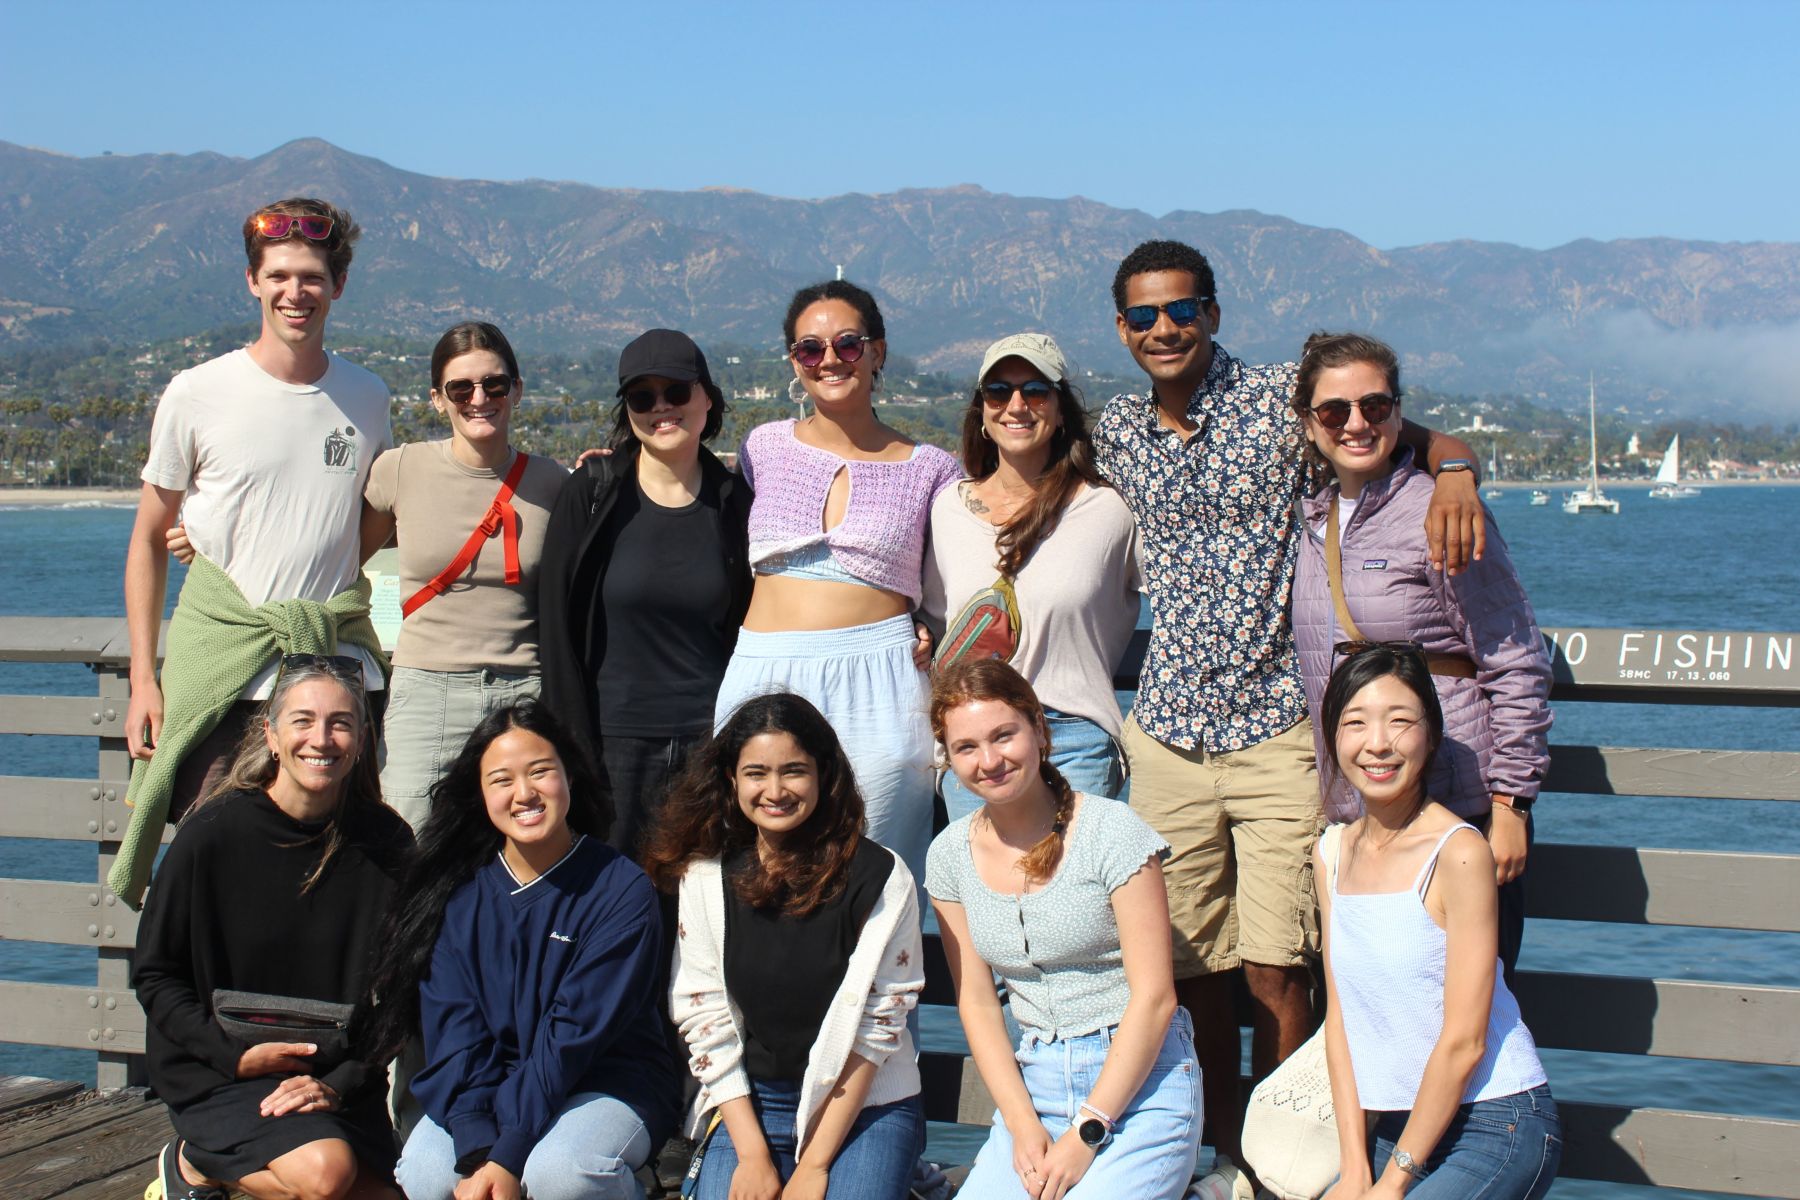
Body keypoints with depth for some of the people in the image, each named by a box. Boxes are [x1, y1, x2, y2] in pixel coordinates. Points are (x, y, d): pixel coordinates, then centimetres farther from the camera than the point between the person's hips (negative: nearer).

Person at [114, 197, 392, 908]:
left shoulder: (368, 399, 7)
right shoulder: (197, 395, 0)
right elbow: (148, 539, 6)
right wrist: (143, 677, 2)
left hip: (337, 668, 2)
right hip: (218, 670, -2)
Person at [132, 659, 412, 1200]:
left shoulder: (385, 842, -3)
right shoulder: (212, 835, -10)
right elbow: (154, 975, -4)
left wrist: (339, 1083, -13)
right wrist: (234, 1054, -15)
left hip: (339, 1075, 4)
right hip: (219, 1072, -4)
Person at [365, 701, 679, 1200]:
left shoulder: (621, 890, -11)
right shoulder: (458, 894, 0)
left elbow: (576, 1033, -17)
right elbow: (452, 1033, -8)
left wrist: (508, 1156, -25)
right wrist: (478, 1153, -24)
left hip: (610, 1085, -3)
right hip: (488, 1086, 3)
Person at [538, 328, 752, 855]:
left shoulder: (734, 501, 4)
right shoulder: (593, 492, -2)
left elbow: (749, 626, 11)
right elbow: (558, 626, -3)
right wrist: (577, 750, -7)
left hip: (711, 737, 1)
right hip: (616, 739, -1)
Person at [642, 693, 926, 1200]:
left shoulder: (880, 878, -9)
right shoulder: (704, 877, 0)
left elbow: (876, 1024, -9)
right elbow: (703, 1017, 0)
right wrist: (753, 1154, -8)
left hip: (866, 1106, -1)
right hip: (749, 1106, 2)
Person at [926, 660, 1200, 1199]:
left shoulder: (1113, 832, -10)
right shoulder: (951, 856, 4)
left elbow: (1154, 997, -11)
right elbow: (976, 1000, 6)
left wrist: (1085, 1134, -14)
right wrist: (1023, 1126, -7)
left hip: (1140, 1080, -3)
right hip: (1035, 1085, 4)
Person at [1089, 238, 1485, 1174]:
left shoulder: (1278, 401, -3)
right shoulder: (1114, 432, 9)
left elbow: (1425, 439, -2)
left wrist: (1455, 474, -23)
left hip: (1276, 723, -3)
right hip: (1166, 731, 3)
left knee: (1273, 971, -5)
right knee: (1190, 964, 7)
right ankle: (1221, 1154, 23)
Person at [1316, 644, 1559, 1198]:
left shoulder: (1459, 853, -15)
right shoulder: (1332, 854, 5)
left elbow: (1464, 1042, -15)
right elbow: (1340, 1013, 6)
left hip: (1496, 1124, -6)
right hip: (1390, 1126, 6)